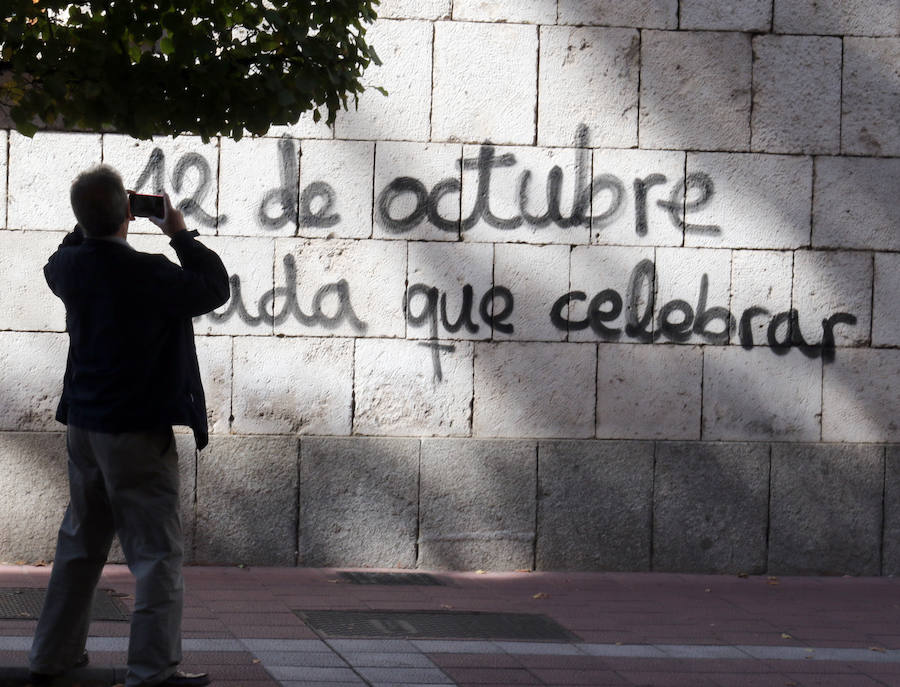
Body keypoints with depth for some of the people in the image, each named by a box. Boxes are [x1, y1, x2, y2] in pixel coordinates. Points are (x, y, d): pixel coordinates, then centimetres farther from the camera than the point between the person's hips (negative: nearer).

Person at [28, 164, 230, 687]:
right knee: (156, 551, -2)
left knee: (80, 543, 19)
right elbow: (214, 288, -7)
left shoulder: (71, 265, -1)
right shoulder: (146, 273, -20)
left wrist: (95, 226, 19)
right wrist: (181, 236, 2)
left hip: (83, 424, 7)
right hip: (138, 429, -7)